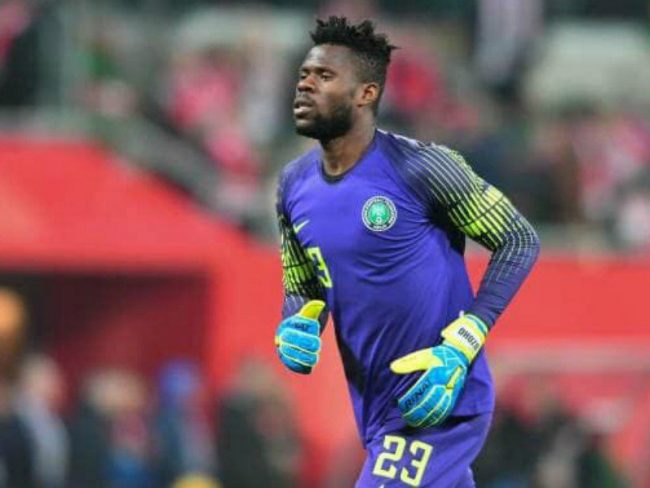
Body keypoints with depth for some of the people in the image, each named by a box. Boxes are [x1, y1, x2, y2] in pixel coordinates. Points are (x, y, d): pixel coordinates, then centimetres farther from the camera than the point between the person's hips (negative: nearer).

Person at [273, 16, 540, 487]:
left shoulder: (418, 167, -14)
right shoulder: (294, 186, 5)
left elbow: (520, 242, -9)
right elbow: (301, 288, 18)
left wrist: (458, 350, -17)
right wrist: (298, 328, -8)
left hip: (438, 401, -7)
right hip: (375, 409, 7)